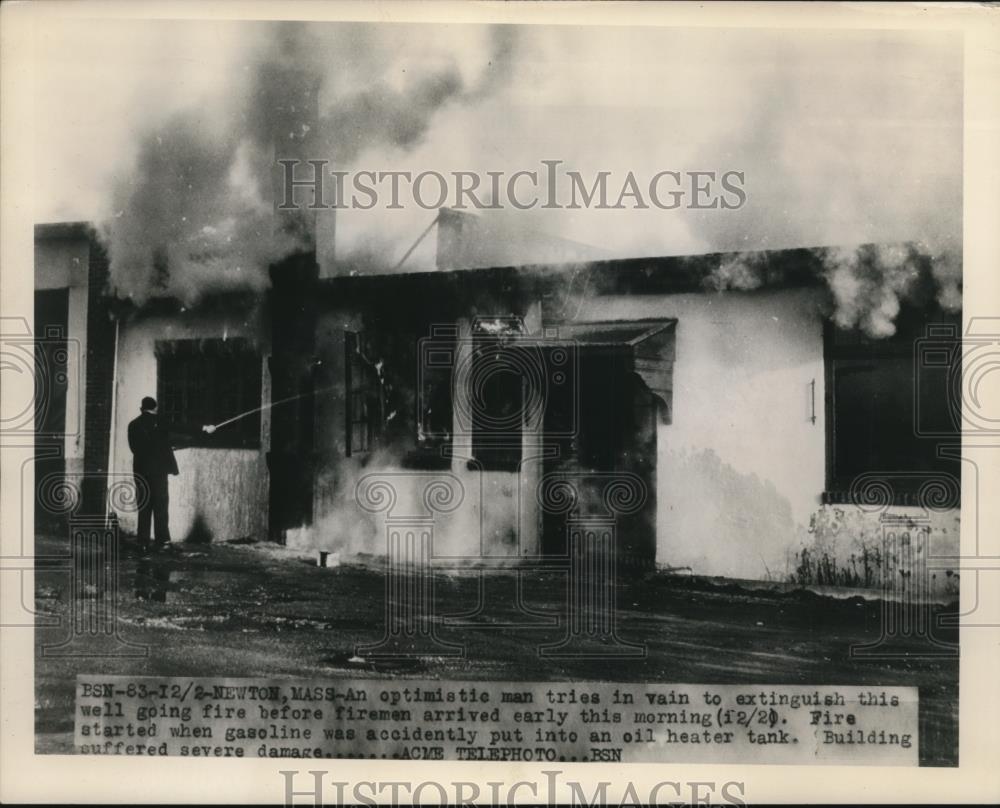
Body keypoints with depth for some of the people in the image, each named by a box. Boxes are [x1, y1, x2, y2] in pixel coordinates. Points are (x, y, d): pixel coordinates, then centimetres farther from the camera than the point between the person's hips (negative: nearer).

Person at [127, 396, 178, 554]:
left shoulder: (133, 425, 6)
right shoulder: (158, 423, -7)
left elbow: (133, 448, 8)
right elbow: (166, 447, -7)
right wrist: (172, 466, -2)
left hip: (140, 469, 4)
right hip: (158, 469, -4)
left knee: (144, 507, 7)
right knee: (160, 505, 1)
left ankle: (143, 542, 5)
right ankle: (162, 539, -3)